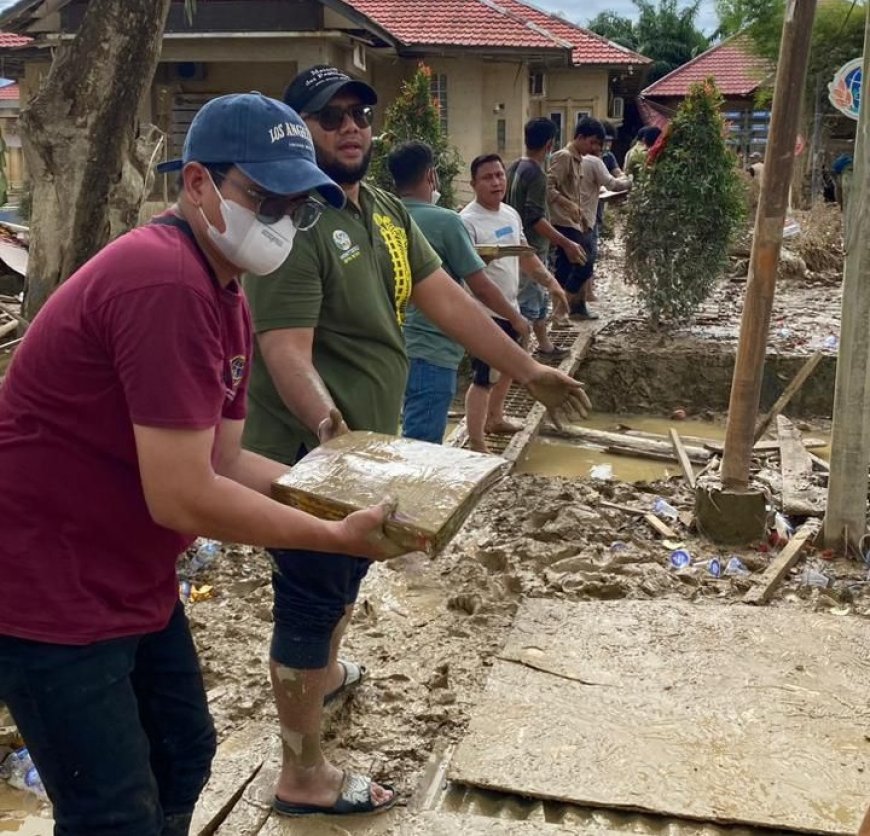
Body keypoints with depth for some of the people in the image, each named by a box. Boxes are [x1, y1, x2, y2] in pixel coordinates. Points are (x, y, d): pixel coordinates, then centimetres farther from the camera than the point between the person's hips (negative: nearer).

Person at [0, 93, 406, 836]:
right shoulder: (163, 284, -26)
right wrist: (337, 537, -18)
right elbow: (183, 497, -28)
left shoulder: (223, 296, 7)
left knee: (183, 756, 21)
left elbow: (223, 462, 8)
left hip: (136, 583, 10)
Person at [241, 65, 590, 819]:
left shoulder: (387, 210, 5)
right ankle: (304, 777, 18)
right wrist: (327, 427, -49)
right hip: (310, 456, -9)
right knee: (309, 603, 3)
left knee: (346, 581, 29)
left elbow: (447, 299, 6)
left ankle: (326, 671, 56)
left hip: (370, 444, 9)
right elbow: (287, 352, -31)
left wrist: (528, 371, 5)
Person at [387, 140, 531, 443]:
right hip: (432, 352, -7)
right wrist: (516, 318, 8)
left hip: (399, 348, 7)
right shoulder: (445, 222, -13)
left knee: (418, 440, 20)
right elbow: (481, 287, -8)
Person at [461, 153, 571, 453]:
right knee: (484, 378, -10)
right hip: (484, 312, -9)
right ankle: (476, 446, -4)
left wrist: (551, 283, 14)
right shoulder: (468, 221, -20)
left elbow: (525, 255, 19)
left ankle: (494, 418, 45)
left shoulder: (511, 214, 8)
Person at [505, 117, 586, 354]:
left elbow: (505, 204, 16)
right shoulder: (536, 173, -20)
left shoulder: (514, 167, 7)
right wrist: (566, 244, -27)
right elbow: (535, 218, -26)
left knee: (540, 299, 22)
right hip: (531, 250, -10)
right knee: (528, 306, -5)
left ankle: (545, 345, 36)